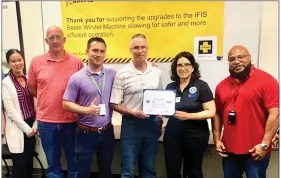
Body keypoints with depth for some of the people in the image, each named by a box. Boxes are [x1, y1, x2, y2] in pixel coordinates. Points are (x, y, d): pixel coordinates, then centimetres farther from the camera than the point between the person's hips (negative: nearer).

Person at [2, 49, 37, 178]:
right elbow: (10, 110, -13)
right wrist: (27, 128, -13)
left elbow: (34, 104, 8)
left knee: (29, 162, 13)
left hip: (31, 127, 5)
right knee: (20, 165, 2)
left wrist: (35, 126, 0)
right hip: (17, 129, -5)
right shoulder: (6, 83, -8)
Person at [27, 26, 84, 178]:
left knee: (74, 163, 15)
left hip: (71, 121, 0)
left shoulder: (76, 62, -3)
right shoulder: (36, 62, 0)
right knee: (53, 164, 16)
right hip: (46, 121, 1)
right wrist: (49, 100, 4)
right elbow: (31, 88, 11)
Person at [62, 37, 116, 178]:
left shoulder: (113, 75, -1)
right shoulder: (77, 78, -9)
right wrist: (86, 110, -22)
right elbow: (66, 104, -6)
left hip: (107, 131, 3)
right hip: (86, 133, -3)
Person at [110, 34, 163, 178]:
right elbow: (115, 104, -7)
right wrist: (133, 113, -20)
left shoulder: (157, 72, 4)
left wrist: (160, 118, 3)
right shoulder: (122, 74, -8)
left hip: (152, 123, 4)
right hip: (131, 124, -3)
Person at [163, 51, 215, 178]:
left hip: (195, 136, -4)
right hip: (172, 135, 4)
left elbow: (211, 112, -13)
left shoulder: (201, 86, -8)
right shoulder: (170, 87, 6)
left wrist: (188, 116, -22)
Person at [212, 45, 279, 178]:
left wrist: (264, 144, -16)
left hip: (255, 151, -5)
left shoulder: (266, 80, -8)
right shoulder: (222, 86, 8)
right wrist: (217, 139, 6)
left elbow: (274, 114, -13)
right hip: (229, 149, 5)